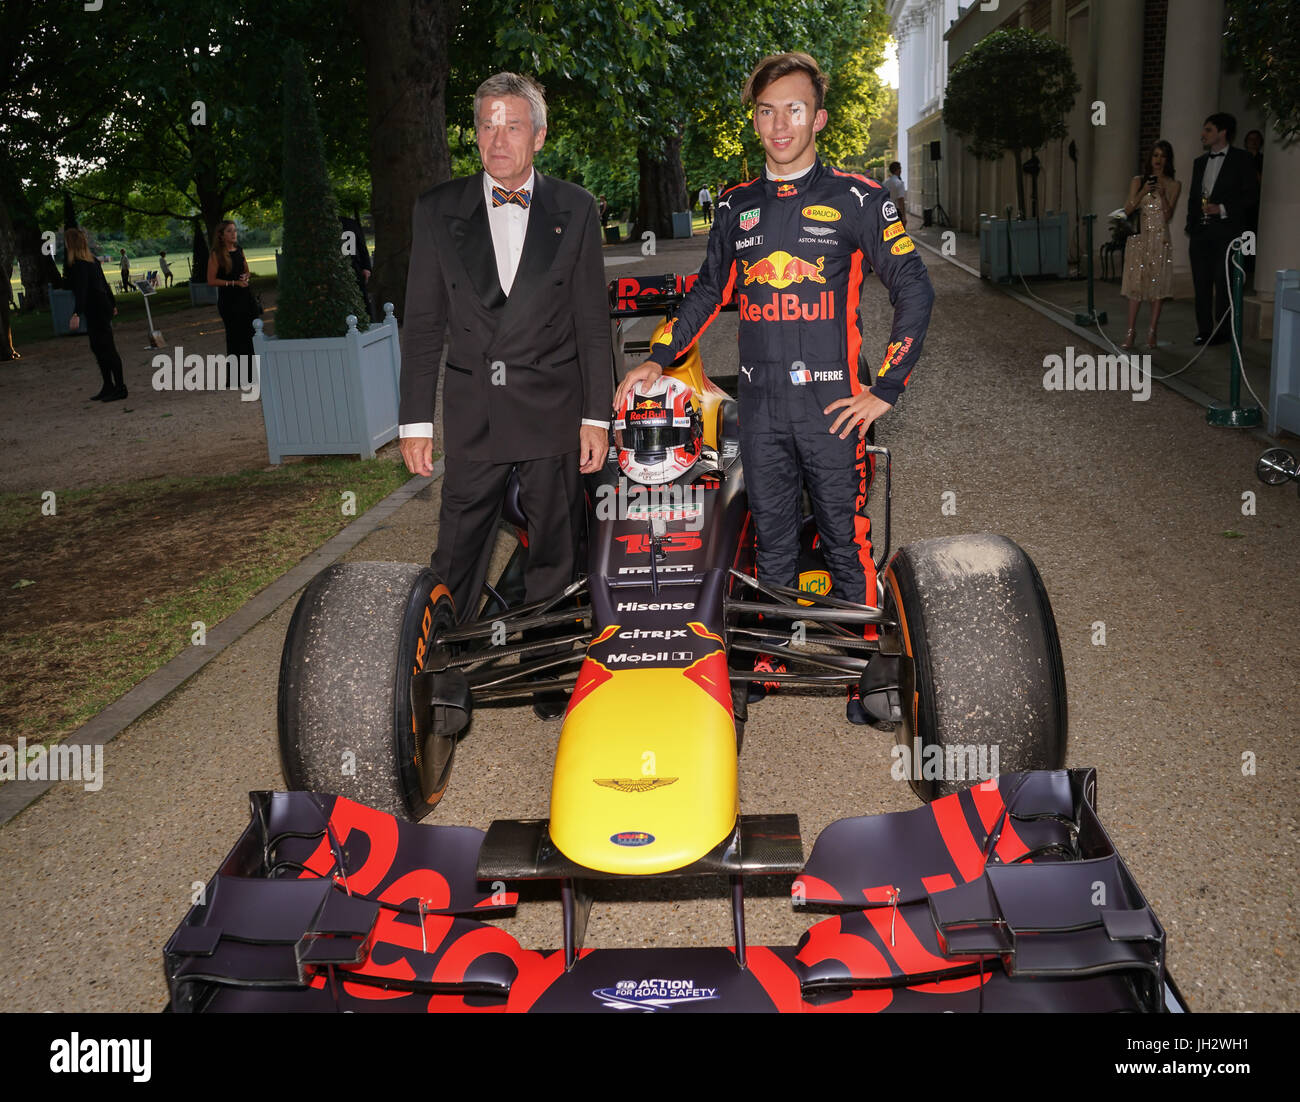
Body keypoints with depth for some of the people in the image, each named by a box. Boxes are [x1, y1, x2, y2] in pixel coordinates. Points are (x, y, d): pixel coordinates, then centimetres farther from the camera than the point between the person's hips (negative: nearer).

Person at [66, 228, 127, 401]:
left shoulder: (79, 265, -17)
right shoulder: (93, 261, 10)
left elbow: (81, 290, -27)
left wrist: (77, 314, -35)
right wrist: (113, 304, 32)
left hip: (96, 311, -9)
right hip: (103, 308, 9)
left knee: (107, 349, -5)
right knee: (98, 348, 14)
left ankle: (120, 388, 0)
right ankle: (108, 387, 19)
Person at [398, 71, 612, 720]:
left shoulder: (574, 210, 5)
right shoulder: (437, 210, 6)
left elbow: (592, 321, 4)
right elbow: (422, 324, 5)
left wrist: (596, 416, -2)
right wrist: (414, 421, 0)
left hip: (552, 412, 0)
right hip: (471, 413, 1)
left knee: (555, 553, 7)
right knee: (456, 552, 2)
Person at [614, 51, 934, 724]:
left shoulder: (857, 199, 0)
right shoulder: (736, 207, 12)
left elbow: (914, 292, -1)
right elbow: (707, 292, 22)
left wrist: (884, 390, -6)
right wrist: (658, 360, 11)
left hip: (834, 405, -3)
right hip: (760, 406, 4)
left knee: (846, 543, 2)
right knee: (772, 542, 11)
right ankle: (773, 656, 24)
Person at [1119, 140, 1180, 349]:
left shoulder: (1173, 185, 7)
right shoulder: (1138, 181, 8)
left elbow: (1168, 215, 0)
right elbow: (1127, 210, 0)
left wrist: (1162, 194, -13)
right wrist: (1142, 193, -14)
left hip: (1160, 239, 0)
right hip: (1139, 237, 0)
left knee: (1158, 284, -2)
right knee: (1136, 282, -5)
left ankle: (1152, 332, 2)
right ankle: (1131, 331, -4)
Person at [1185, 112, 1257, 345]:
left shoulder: (1241, 159, 0)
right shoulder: (1200, 162, 18)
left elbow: (1250, 195, -4)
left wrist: (1222, 209, -15)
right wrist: (1190, 228, 11)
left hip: (1226, 232, -6)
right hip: (1200, 231, 6)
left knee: (1223, 283, -4)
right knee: (1201, 283, 6)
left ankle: (1223, 331, 2)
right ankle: (1204, 330, 12)